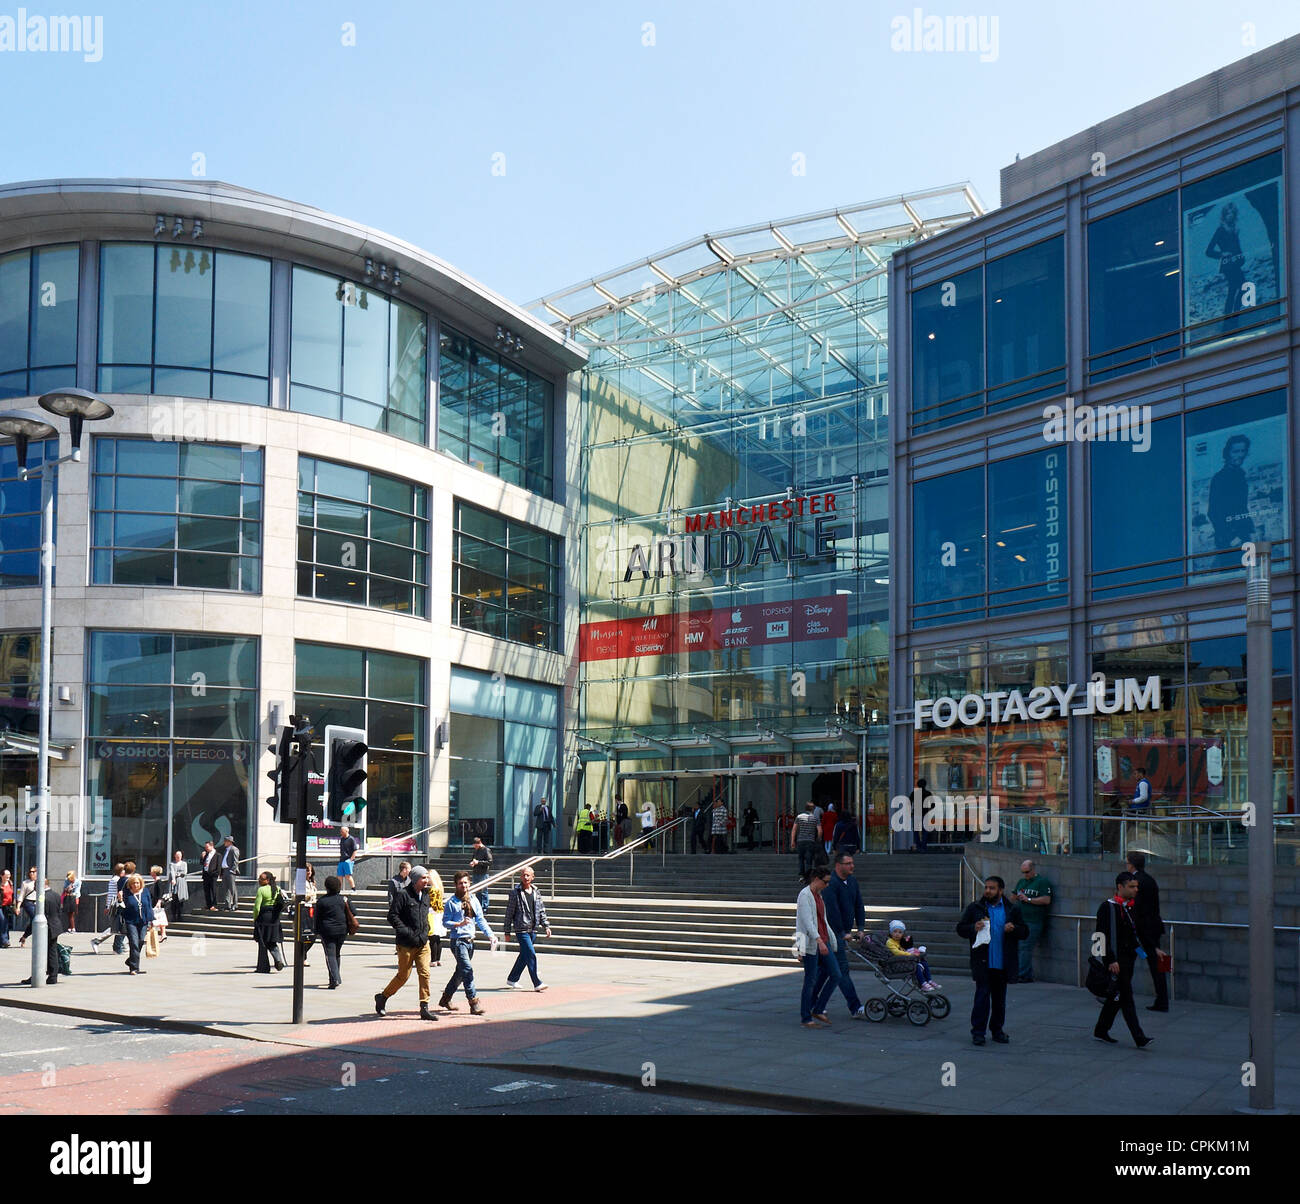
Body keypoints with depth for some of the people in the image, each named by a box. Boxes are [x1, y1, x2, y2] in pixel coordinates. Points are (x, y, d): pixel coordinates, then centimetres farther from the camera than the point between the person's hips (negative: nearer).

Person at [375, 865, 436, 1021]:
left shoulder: (425, 895, 12)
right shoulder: (403, 895, -10)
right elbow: (392, 916, -14)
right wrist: (406, 932, -18)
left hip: (423, 943, 6)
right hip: (406, 944, -6)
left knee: (424, 973, -4)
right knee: (403, 975, 3)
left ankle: (424, 1008, 0)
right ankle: (382, 997, 25)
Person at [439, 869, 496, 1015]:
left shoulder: (473, 900, 10)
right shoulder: (451, 902, -6)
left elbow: (480, 919, 10)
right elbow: (445, 922, -8)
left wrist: (490, 934, -1)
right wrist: (459, 924, -24)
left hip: (470, 941, 7)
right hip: (457, 941, -7)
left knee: (461, 972, 15)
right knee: (467, 970, -16)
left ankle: (445, 999, 31)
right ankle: (474, 1003, -16)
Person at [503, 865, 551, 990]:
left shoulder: (536, 892, 10)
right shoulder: (515, 892, -6)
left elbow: (541, 910, 16)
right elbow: (509, 913, -4)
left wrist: (546, 926, 7)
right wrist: (507, 931, -4)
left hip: (533, 929, 6)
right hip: (521, 929, -6)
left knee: (524, 955, 13)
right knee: (531, 955, -12)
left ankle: (512, 979, 28)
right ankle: (537, 983, -9)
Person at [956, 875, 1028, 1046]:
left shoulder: (1012, 909, 8)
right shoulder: (974, 908, 5)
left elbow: (1024, 932, 9)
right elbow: (960, 928, 7)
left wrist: (1013, 929, -12)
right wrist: (973, 928, -14)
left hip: (1003, 963, 2)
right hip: (982, 962, -2)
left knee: (1000, 998, 11)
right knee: (982, 996, -6)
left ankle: (997, 1029, 23)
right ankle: (978, 1032, -1)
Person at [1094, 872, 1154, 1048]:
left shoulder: (1132, 907, 13)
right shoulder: (1108, 907, -12)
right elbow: (1102, 936, -16)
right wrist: (1111, 960, -20)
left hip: (1129, 958, 9)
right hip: (1116, 959, -9)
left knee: (1116, 996, 14)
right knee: (1126, 997, -9)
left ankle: (1101, 1031, 26)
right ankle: (1139, 1038, -11)